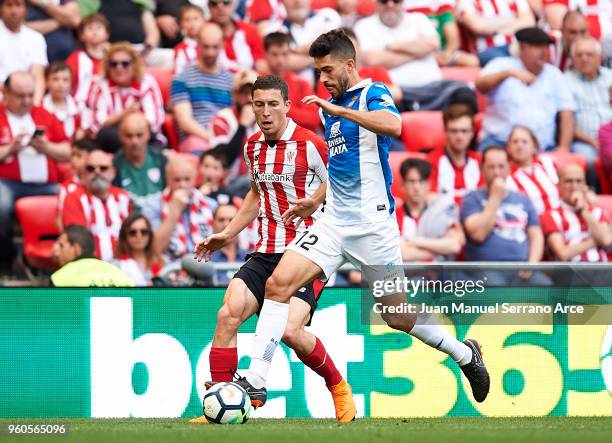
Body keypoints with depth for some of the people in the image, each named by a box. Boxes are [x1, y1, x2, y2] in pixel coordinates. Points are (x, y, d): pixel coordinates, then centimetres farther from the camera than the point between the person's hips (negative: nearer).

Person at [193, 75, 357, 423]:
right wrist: (228, 234, 27)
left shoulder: (310, 145, -9)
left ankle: (339, 388, 6)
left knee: (290, 329, -23)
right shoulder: (253, 147, 12)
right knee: (228, 314, -17)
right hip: (265, 252, 6)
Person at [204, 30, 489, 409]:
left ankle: (465, 354, 29)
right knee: (279, 283, -13)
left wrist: (339, 110, -34)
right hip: (334, 223, 7)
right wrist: (316, 200, 27)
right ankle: (256, 382, -15)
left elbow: (393, 125, -32)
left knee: (399, 316, 3)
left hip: (373, 225, -7)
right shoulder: (331, 108, 16)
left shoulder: (373, 94, -8)